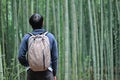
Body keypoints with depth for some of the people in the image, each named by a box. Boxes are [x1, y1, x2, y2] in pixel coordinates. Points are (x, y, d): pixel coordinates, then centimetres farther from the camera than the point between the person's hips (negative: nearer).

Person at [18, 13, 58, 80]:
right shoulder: (51, 37, 1)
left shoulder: (27, 37, -2)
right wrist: (54, 74, 14)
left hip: (31, 72, 1)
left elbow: (21, 56, -5)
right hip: (47, 72, -1)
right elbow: (55, 57, 4)